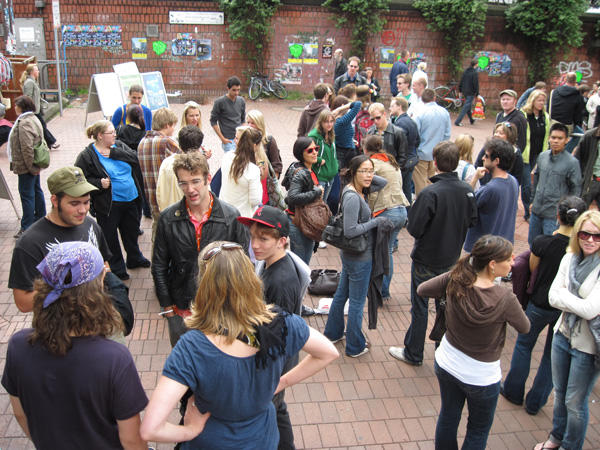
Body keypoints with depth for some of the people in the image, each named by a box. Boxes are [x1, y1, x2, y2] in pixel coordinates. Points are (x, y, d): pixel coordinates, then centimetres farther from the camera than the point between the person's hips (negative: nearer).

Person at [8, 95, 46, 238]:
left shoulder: (24, 124, -21)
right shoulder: (33, 118, 11)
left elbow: (27, 148, -26)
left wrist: (31, 167, -20)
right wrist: (34, 167, 19)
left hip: (26, 167, -10)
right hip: (34, 164, 10)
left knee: (26, 194, -5)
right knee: (36, 190, 19)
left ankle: (27, 228, 0)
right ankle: (41, 218, 33)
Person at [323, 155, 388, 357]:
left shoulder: (359, 191, 3)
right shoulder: (352, 197, -25)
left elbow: (383, 183, 13)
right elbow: (350, 231, -28)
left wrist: (368, 177, -3)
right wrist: (376, 221, -18)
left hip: (350, 255, 10)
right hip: (359, 257, -10)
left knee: (341, 294, 22)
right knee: (357, 302, 6)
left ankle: (333, 333, 40)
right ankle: (355, 347, 21)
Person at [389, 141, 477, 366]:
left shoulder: (430, 193, -26)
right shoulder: (467, 190, -8)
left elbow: (414, 228, -23)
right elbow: (472, 220, 5)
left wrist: (411, 215, -4)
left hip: (426, 260, -5)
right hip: (451, 259, 6)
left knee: (420, 307, 9)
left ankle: (413, 354, 23)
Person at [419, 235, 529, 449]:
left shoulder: (454, 281, -19)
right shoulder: (504, 297, -29)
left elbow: (421, 289, -2)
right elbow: (524, 328, -10)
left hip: (446, 365, 4)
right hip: (481, 376, -4)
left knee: (448, 418, 26)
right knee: (478, 431, 21)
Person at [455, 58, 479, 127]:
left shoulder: (465, 71, 6)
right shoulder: (474, 73, -16)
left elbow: (461, 82, 12)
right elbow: (476, 84, -15)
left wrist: (460, 90, 20)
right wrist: (477, 94, -9)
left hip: (465, 92, 8)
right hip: (471, 93, -8)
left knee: (468, 106, 21)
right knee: (466, 107, -5)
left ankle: (471, 120, 36)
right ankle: (457, 121, -10)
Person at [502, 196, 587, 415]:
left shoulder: (542, 243, -21)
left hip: (539, 304, -2)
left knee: (523, 345, 22)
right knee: (552, 355, 18)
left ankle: (513, 391, 34)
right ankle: (535, 402, 30)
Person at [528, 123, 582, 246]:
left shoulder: (572, 162, -11)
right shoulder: (542, 156, 4)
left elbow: (576, 189, -5)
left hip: (554, 214, -5)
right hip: (536, 209, 5)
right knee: (532, 241, 18)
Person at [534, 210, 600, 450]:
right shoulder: (570, 258, -3)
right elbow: (553, 297, -6)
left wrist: (564, 296, -14)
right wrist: (577, 302, -21)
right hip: (563, 334, 6)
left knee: (575, 402, 11)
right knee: (559, 393, 23)